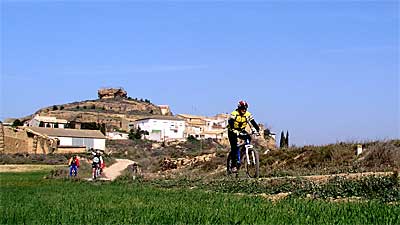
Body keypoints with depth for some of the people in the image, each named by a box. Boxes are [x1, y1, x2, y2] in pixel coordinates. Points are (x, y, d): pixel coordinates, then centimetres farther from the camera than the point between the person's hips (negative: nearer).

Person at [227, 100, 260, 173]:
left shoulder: (248, 114, -10)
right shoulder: (234, 114, -23)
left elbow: (253, 123, -14)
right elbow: (230, 123, -34)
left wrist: (257, 130, -32)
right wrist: (235, 131, -49)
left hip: (241, 131, 4)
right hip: (233, 132, -4)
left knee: (248, 138, -25)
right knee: (234, 147, -16)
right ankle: (234, 165, -11)